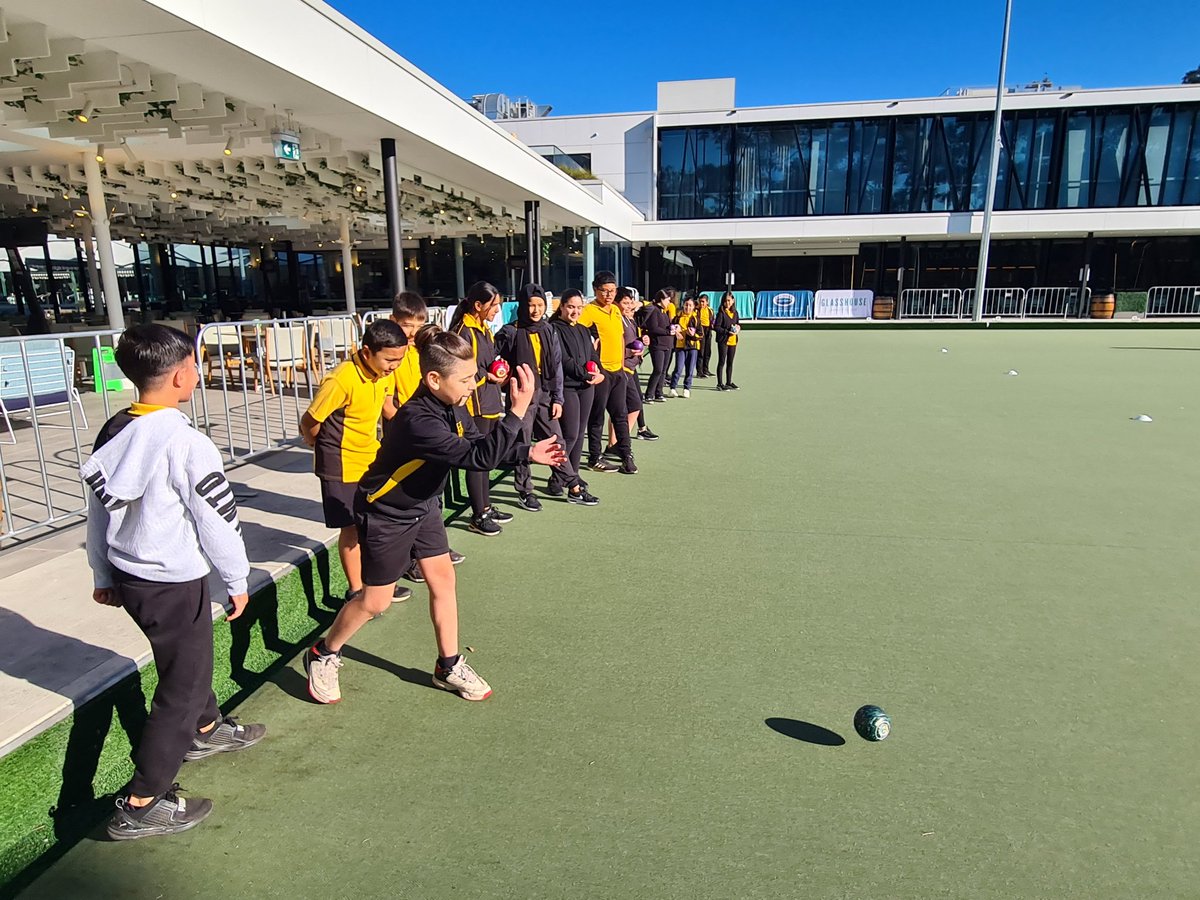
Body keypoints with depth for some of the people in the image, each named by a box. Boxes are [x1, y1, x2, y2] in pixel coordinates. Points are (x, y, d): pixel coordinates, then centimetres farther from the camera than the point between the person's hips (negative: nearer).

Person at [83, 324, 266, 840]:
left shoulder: (113, 434, 1)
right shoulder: (184, 442, -24)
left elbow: (99, 508, 10)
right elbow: (217, 517, -18)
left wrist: (104, 574, 21)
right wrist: (237, 579, -5)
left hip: (128, 576, 8)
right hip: (173, 584, -8)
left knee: (187, 657, 28)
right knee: (182, 685, 6)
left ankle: (206, 729, 51)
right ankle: (140, 806, 16)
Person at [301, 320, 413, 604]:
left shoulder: (384, 372, -5)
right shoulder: (341, 380, -29)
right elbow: (308, 423, -19)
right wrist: (328, 447, -1)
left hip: (372, 458, 7)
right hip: (342, 466, -7)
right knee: (351, 528, 5)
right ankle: (355, 591, 22)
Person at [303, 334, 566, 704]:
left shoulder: (452, 407, -10)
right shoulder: (418, 420, -37)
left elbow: (482, 443, 5)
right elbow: (479, 458, -42)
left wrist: (528, 452, -8)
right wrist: (518, 410, -45)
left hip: (422, 506, 8)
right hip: (385, 514, -8)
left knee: (443, 579, 8)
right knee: (376, 600, 5)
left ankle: (449, 667, 24)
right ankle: (323, 655, 32)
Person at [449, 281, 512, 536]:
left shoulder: (484, 329, 14)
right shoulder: (463, 332, -14)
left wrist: (498, 374, 5)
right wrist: (485, 377, -17)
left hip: (490, 402, 10)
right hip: (474, 403, -9)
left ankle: (486, 508, 29)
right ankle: (478, 517, 9)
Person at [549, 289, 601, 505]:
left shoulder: (583, 331, 18)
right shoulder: (554, 329, -6)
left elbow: (593, 356, 16)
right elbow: (563, 360, -15)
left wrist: (598, 372, -5)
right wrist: (586, 374, -15)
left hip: (586, 386, 8)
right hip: (566, 386, -7)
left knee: (580, 433, 10)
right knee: (570, 434, -10)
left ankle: (572, 476, 20)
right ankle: (556, 479, -1)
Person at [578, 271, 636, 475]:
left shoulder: (616, 310, 12)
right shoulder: (589, 311, -12)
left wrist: (622, 364, 17)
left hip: (618, 371, 7)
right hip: (600, 371, -7)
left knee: (621, 414, 14)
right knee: (597, 416, 4)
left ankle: (625, 453, 25)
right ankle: (595, 458, 15)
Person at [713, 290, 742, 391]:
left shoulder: (735, 312, 10)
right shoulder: (721, 313, -9)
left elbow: (738, 323, 22)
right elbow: (716, 327, -14)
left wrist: (738, 327, -1)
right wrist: (727, 332, -20)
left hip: (733, 341, 6)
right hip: (723, 341, -6)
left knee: (730, 362, 14)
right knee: (722, 362, -2)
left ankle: (729, 382, 23)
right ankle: (720, 383, 3)